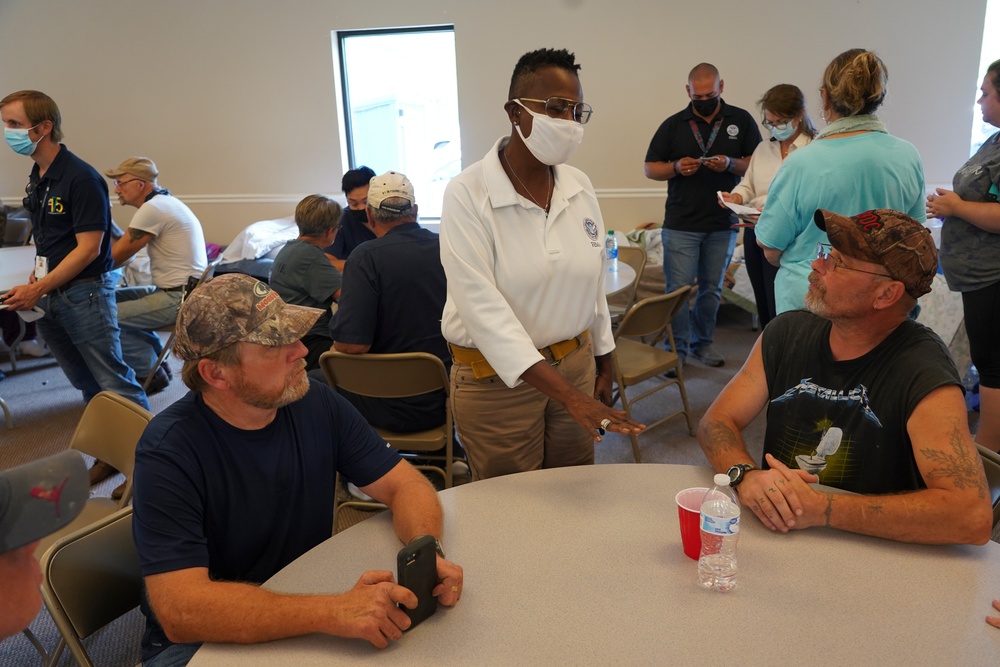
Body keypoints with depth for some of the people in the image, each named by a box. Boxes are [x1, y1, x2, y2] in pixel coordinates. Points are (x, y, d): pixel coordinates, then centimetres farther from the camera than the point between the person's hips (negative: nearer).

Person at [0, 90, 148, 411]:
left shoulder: (82, 178, -15)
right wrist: (39, 272, 1)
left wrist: (37, 289, -19)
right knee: (85, 383, 17)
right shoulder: (36, 178, 11)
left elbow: (89, 248, -19)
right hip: (48, 295, 8)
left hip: (85, 294, -8)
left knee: (114, 383, -4)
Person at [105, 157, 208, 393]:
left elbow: (117, 257, -10)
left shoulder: (152, 209, -15)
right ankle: (156, 359, 21)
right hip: (184, 291, 11)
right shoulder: (165, 202, 16)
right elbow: (125, 248, 16)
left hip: (179, 298, -11)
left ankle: (149, 373, 3)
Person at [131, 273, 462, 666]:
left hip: (306, 619, 5)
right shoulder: (168, 451, -19)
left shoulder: (317, 404, -6)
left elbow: (405, 486, -1)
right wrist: (334, 613, -39)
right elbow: (181, 609, -28)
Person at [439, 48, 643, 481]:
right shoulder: (467, 194, -17)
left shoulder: (579, 187, 1)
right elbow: (483, 308, -25)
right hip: (496, 379, -5)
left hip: (575, 362, 5)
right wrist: (567, 393, -31)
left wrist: (604, 364, 16)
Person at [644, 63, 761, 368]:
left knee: (712, 288, 12)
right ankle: (677, 348, 9)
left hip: (723, 224, 1)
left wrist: (731, 164, -16)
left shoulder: (741, 121, 5)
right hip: (681, 224, -1)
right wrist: (676, 167, -14)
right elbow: (650, 168, 6)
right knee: (678, 289, -3)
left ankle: (702, 342, 27)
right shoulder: (673, 125, 5)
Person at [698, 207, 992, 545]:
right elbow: (717, 421, -1)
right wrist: (745, 475, -23)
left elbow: (973, 516, -27)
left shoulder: (922, 372, -18)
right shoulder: (787, 333, -2)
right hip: (773, 539, 4)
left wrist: (822, 509, -30)